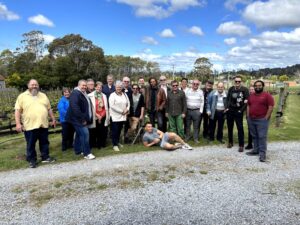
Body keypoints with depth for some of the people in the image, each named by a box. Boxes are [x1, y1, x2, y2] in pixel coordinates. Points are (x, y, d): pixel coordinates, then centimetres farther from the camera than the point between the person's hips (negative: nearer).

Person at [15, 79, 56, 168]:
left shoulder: (43, 96, 12)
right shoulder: (22, 96, -1)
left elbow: (49, 109, 16)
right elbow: (17, 111, -5)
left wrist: (53, 119, 14)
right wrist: (18, 123, -12)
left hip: (43, 124, 4)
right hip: (30, 126, -3)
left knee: (44, 142, 13)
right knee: (31, 144, 7)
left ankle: (45, 157, 26)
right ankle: (32, 160, 19)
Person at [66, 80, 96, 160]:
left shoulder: (84, 94, 16)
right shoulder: (75, 93, -16)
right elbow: (75, 108, -27)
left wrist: (85, 118, 15)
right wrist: (82, 119, -26)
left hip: (82, 119, 10)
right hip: (78, 119, -10)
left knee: (79, 134, 17)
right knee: (85, 134, -14)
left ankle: (78, 150, 28)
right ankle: (87, 153, -9)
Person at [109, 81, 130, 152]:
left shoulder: (124, 94, 12)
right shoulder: (112, 95, -6)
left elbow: (128, 103, 16)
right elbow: (112, 106, -15)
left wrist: (127, 110, -3)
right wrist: (121, 111, -13)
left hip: (123, 116, 5)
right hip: (115, 116, -5)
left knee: (119, 130, 12)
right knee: (115, 131, -3)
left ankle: (117, 142, 27)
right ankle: (115, 145, 4)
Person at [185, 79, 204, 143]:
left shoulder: (200, 92, 1)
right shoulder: (187, 91, 2)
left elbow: (202, 102, 2)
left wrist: (201, 111, -3)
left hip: (197, 111, -1)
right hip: (188, 110, 1)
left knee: (196, 126, 6)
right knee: (187, 125, 9)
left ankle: (196, 138, 16)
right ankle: (187, 136, 24)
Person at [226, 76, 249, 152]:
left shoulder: (245, 89, -7)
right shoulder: (231, 89, 5)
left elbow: (246, 101, -9)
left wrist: (241, 110, -12)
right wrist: (227, 107, 1)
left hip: (239, 111, -4)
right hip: (230, 111, 4)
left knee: (240, 128, -3)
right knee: (229, 127, 12)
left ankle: (241, 145, 5)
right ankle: (230, 142, 27)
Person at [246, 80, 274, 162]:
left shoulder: (267, 95, -6)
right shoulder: (251, 96, 13)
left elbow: (271, 107, -10)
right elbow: (248, 106, 18)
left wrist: (266, 118, -13)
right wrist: (248, 116, 9)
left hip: (262, 120, -6)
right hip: (251, 119, 6)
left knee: (262, 136, -7)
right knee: (254, 136, 13)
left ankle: (262, 153, -3)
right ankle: (256, 150, 23)